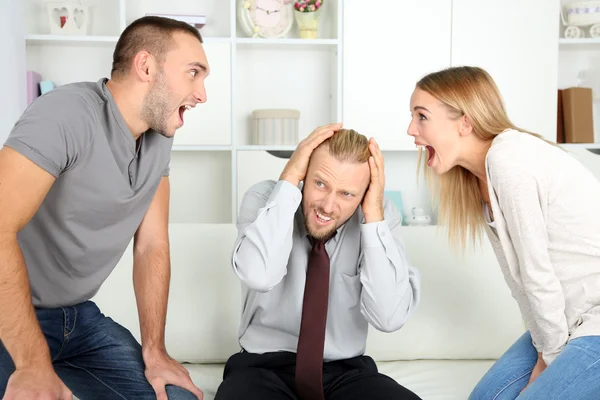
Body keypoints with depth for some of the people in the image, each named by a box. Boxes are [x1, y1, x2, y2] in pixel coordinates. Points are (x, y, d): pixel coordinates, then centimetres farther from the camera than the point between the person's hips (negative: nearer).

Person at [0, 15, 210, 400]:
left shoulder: (159, 137, 1)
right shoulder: (66, 115, -23)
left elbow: (152, 245, 4)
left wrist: (154, 350, -1)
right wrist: (33, 368, -30)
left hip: (79, 316, 7)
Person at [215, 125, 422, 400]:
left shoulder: (380, 215, -7)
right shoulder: (265, 198, -9)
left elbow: (390, 317, -18)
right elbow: (259, 275, -30)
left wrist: (374, 216, -21)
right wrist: (288, 180, -25)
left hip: (346, 371, 2)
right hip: (265, 367, -1)